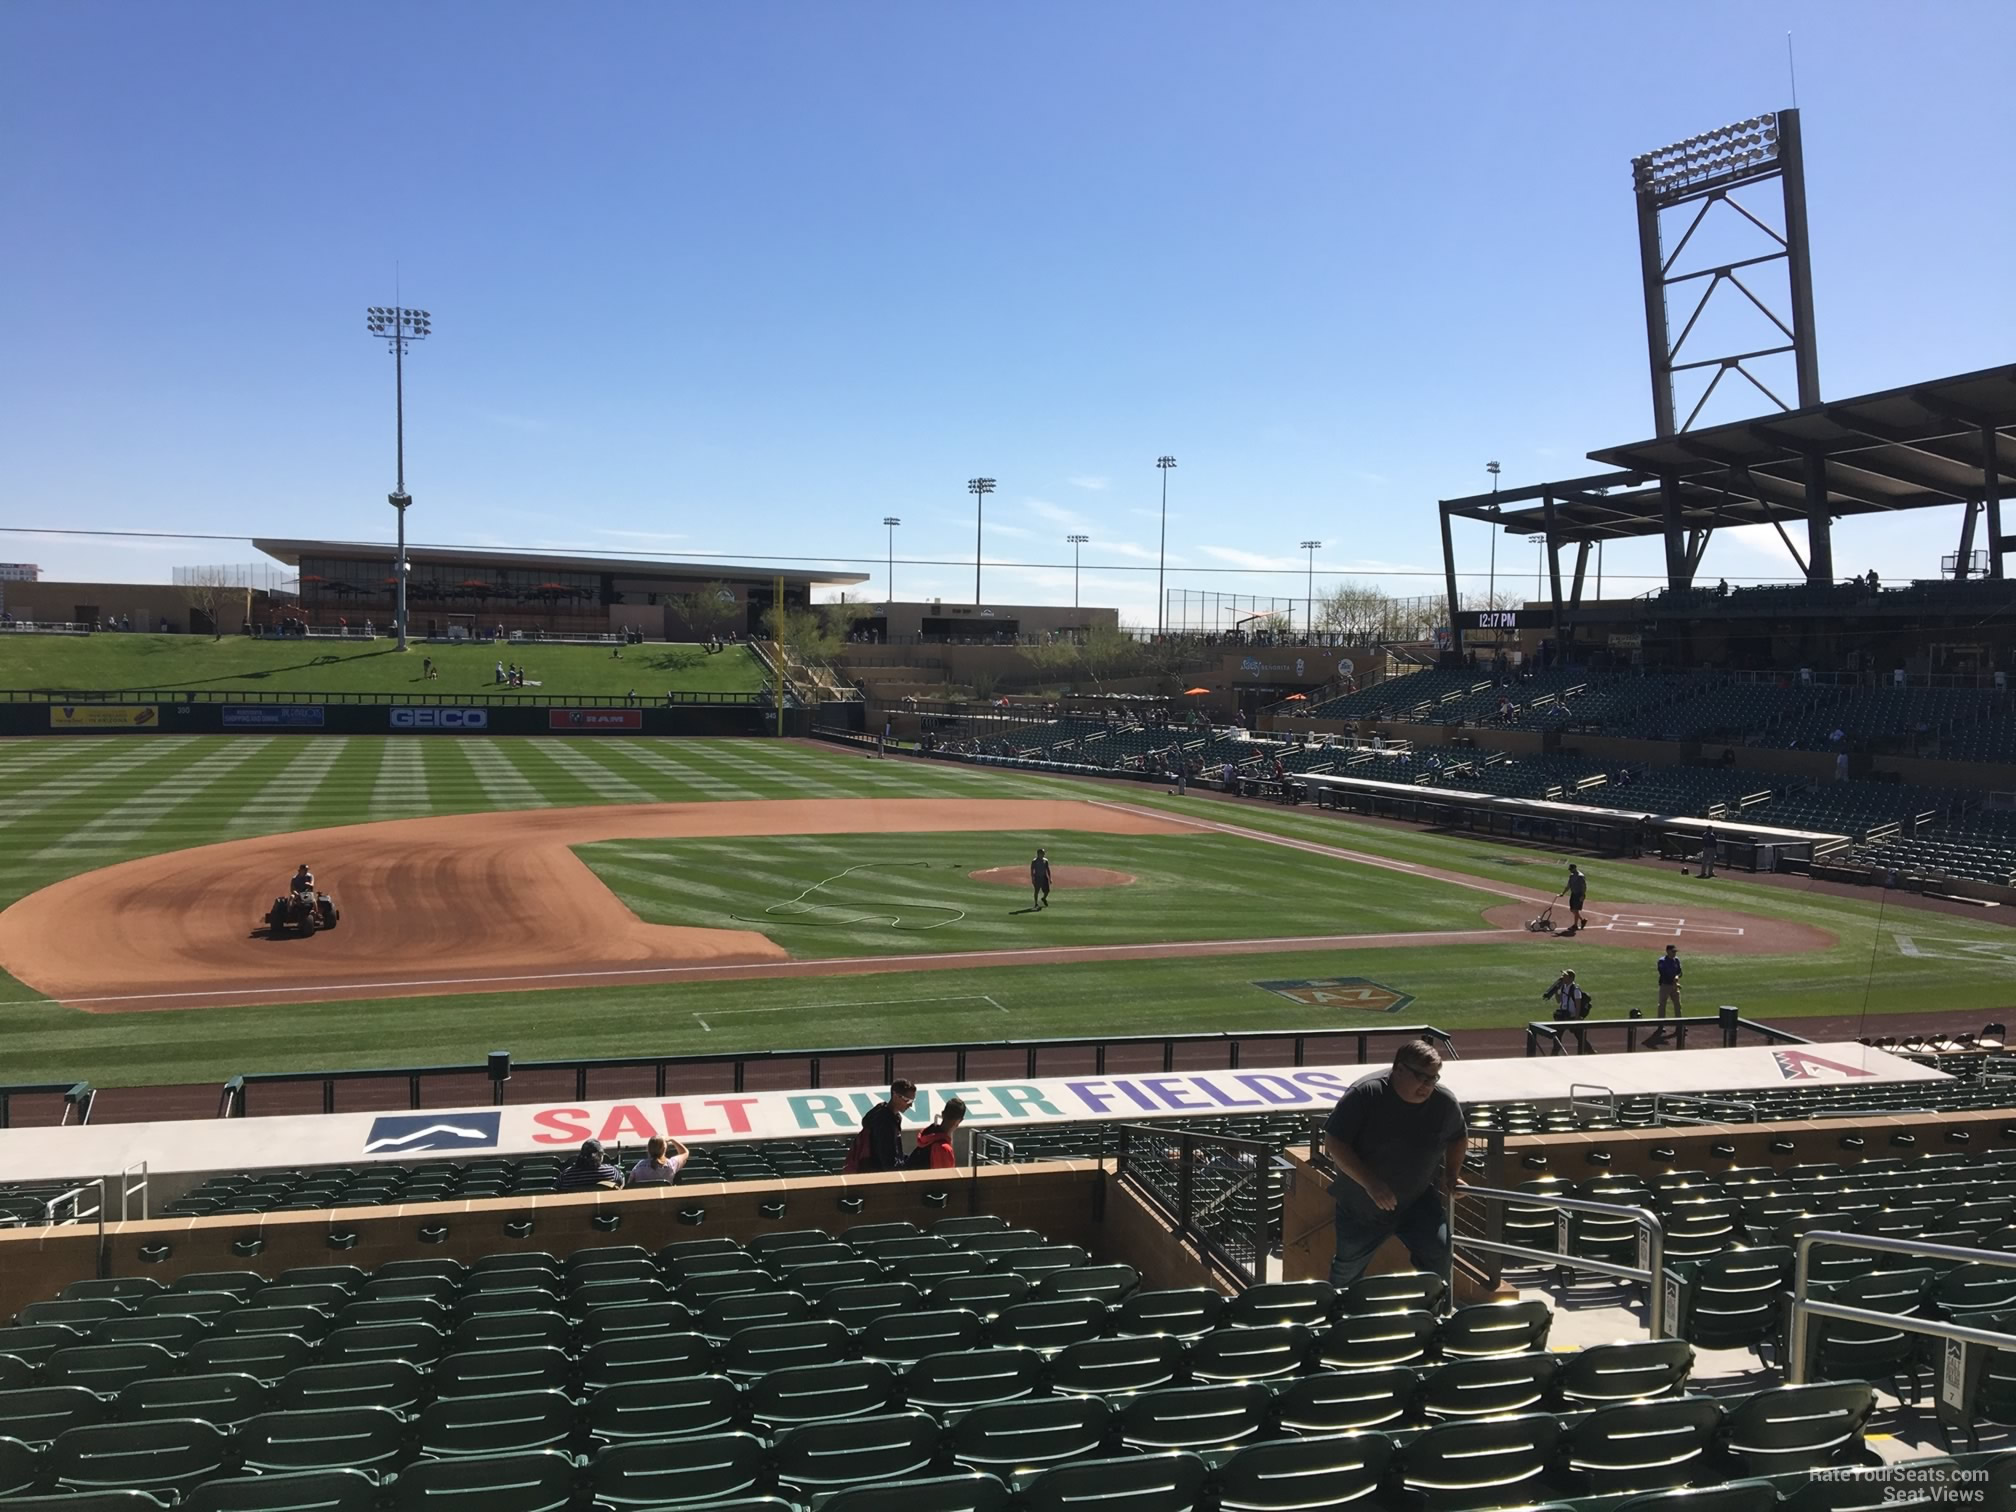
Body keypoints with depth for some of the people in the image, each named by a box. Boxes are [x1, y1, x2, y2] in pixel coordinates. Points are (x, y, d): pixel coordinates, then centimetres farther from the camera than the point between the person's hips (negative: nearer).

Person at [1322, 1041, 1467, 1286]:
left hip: (1420, 1201, 2)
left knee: (1439, 1256, -17)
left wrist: (1452, 1175, 1)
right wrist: (1370, 1183, -29)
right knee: (1348, 1268, 13)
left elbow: (1457, 1138, 14)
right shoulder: (1365, 1095, -21)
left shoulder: (1445, 1102, -9)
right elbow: (1333, 1143, -22)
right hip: (1362, 1206, -2)